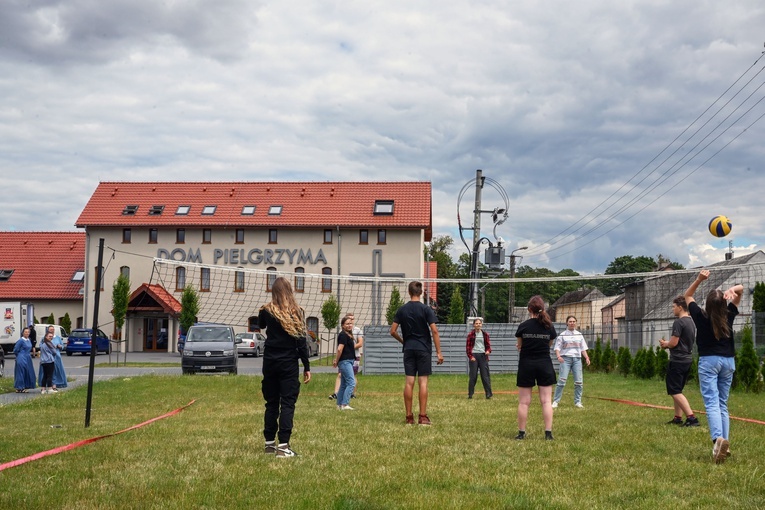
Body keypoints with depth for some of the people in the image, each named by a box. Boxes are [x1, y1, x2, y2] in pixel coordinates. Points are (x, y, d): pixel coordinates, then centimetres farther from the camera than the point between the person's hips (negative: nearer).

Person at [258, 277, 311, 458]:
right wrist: (307, 367, -2)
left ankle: (270, 442, 17)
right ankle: (283, 445, -9)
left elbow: (260, 326, 23)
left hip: (270, 362, 3)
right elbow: (301, 341, -6)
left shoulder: (266, 311, 0)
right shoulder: (297, 312, -6)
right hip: (289, 363, -3)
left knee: (271, 402, 12)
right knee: (287, 403, -2)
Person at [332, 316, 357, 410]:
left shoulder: (348, 335, 17)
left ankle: (339, 405, 17)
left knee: (344, 385, 12)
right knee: (351, 383, -13)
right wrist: (337, 361, -10)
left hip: (348, 361, 10)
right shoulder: (343, 335, -13)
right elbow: (340, 349, -19)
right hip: (345, 361, -10)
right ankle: (344, 404, -15)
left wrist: (336, 361, 18)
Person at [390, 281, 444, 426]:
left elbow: (393, 331, 3)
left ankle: (409, 417, 5)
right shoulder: (426, 309, -5)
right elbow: (434, 331, -10)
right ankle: (423, 416, -2)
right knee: (423, 382, -1)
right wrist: (439, 352, -7)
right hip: (424, 349, -3)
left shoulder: (401, 310, 4)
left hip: (408, 349, 3)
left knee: (409, 382, 3)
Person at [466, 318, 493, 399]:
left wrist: (488, 350, -8)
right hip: (474, 356, -2)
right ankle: (470, 394, 7)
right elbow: (467, 346, 1)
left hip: (483, 355, 2)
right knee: (473, 375, -1)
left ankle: (489, 393, 1)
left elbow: (488, 344, 13)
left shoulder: (485, 334, 9)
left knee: (485, 375, -1)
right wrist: (470, 356, -8)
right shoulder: (471, 335, 2)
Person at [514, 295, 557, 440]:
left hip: (526, 365, -1)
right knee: (546, 401, 3)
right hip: (544, 365, 1)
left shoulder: (523, 326, -7)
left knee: (524, 402, 5)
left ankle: (521, 432, 9)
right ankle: (548, 432, 0)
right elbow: (550, 344, 9)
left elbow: (519, 345, 3)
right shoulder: (549, 326, -2)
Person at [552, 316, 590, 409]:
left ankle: (577, 401, 12)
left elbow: (583, 348, 16)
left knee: (579, 381, -1)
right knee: (562, 380, -12)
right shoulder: (562, 335, 4)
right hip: (565, 359, -3)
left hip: (577, 359, 3)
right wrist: (558, 356, -18)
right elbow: (557, 347, 0)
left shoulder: (579, 335, 14)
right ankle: (555, 401, -6)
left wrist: (586, 357, 1)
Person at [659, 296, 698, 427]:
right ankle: (678, 417, 20)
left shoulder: (679, 322, -16)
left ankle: (691, 417, -15)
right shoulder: (691, 322, 12)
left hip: (677, 361, -9)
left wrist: (664, 343, 2)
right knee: (678, 390, 18)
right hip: (687, 359, 9)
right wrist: (668, 344, 13)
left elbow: (674, 342, -18)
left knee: (675, 392, -6)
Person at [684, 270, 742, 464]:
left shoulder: (701, 316, -8)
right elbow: (741, 288, 9)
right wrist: (732, 289, -14)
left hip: (709, 361, -4)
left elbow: (688, 295, 9)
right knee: (723, 404, 13)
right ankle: (725, 443, 10)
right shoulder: (728, 315, -2)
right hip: (728, 361, 4)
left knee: (711, 403, -13)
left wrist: (699, 279, -6)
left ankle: (718, 438, -35)